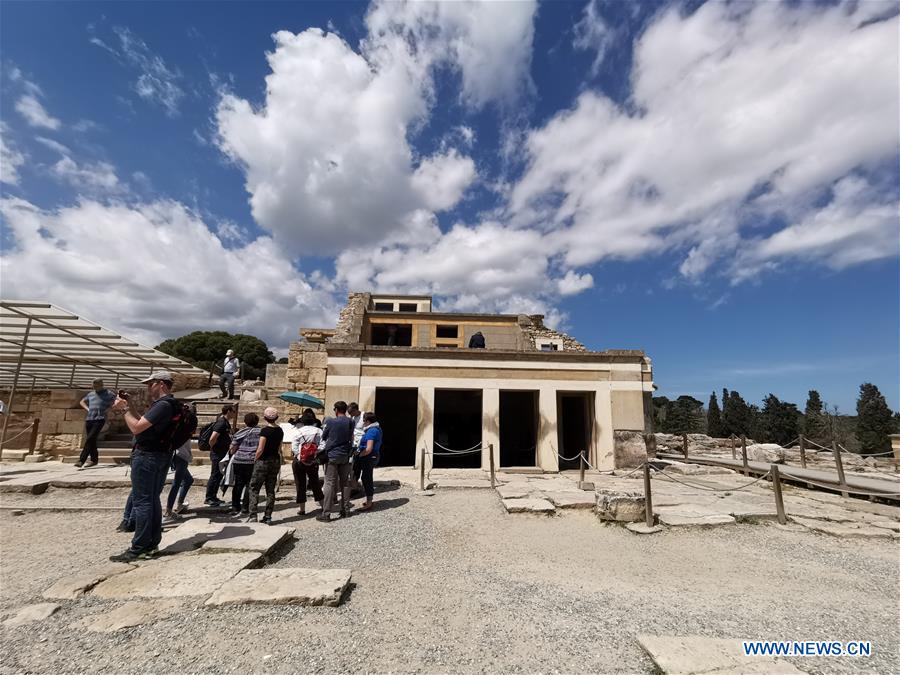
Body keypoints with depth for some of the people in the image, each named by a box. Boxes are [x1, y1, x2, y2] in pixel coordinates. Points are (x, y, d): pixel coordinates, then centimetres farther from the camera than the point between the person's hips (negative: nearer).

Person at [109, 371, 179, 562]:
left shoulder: (162, 405, -19)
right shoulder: (169, 404, 13)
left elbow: (136, 427, -22)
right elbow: (144, 424, 16)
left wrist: (124, 409, -9)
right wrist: (128, 408, 10)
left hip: (147, 456, -10)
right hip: (162, 455, 10)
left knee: (141, 501, -4)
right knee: (152, 500, 15)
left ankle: (139, 548, 3)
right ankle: (152, 544, 23)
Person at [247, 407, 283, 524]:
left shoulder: (265, 431, -15)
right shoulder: (280, 431, 5)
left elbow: (260, 449, -17)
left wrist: (255, 460, -1)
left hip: (264, 461, -6)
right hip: (275, 461, 6)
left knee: (254, 488, 6)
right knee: (270, 490, 10)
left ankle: (252, 515, 2)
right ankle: (268, 517, 13)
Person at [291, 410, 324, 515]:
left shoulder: (299, 431, -6)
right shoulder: (319, 431, -3)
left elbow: (294, 447, -12)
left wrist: (299, 456, -5)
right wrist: (317, 456, -1)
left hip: (299, 462, -2)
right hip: (313, 462, 2)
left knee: (300, 484, 9)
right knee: (315, 483, 16)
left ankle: (302, 508, 14)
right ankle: (323, 505, 21)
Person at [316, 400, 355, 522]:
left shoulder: (330, 421, -12)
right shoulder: (351, 422, -1)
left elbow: (323, 437, 2)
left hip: (332, 455, -3)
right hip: (345, 456, 4)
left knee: (330, 484, -1)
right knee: (345, 483, 12)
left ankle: (326, 513, 0)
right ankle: (344, 510, 18)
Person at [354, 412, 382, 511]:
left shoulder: (371, 431, -20)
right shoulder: (376, 429, 11)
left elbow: (369, 449, -25)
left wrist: (359, 455, -11)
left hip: (369, 457, -10)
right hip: (373, 457, 10)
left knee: (366, 479, -1)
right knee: (367, 478, 19)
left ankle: (369, 503, 8)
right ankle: (369, 500, 31)